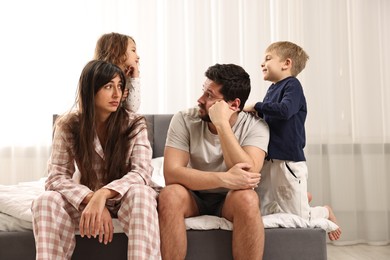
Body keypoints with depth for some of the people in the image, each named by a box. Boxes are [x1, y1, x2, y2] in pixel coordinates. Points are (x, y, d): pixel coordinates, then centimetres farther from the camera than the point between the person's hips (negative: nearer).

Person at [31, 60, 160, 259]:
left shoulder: (134, 124, -10)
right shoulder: (68, 125, -8)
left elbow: (141, 172, -20)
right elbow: (57, 177, -14)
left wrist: (102, 194, -38)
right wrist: (92, 199, -33)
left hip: (124, 199, -1)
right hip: (85, 199, 1)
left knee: (140, 193, -36)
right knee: (46, 201, -28)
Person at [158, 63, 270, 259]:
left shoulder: (255, 126, -15)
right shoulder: (184, 120, -14)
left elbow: (247, 175, -30)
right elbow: (171, 173, -25)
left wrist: (222, 124, -33)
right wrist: (223, 179, -38)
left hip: (230, 200, 0)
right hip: (193, 196, 1)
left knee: (247, 198, -34)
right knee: (170, 195, -33)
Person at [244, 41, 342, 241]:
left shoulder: (292, 85, -10)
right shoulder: (272, 90, 13)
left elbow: (284, 110, -28)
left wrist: (256, 107, -18)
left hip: (289, 162, -8)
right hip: (268, 161, 8)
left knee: (298, 217, -4)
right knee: (265, 213, 8)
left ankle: (326, 212, 28)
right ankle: (303, 198, 31)